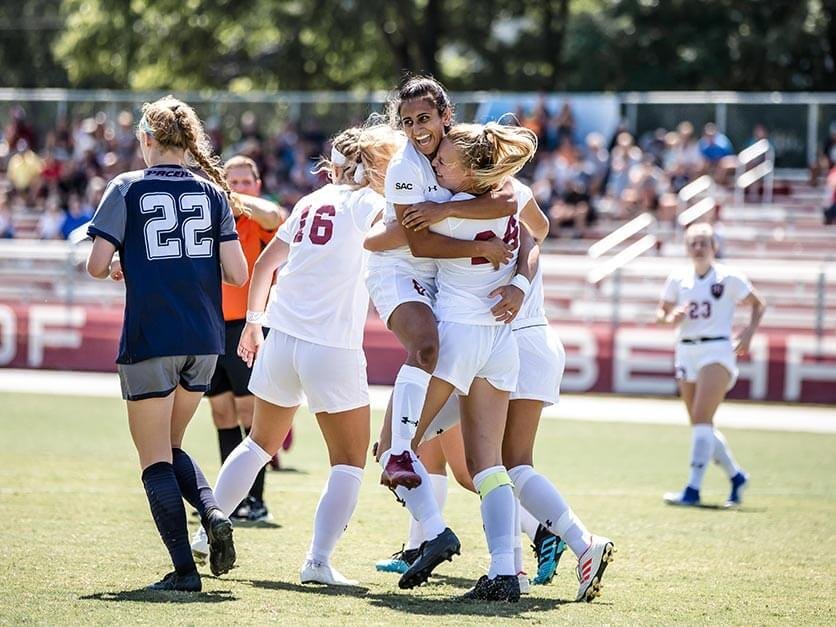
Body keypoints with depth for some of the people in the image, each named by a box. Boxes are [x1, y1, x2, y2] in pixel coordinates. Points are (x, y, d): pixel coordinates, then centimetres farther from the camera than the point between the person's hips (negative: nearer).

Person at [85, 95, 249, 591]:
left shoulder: (128, 189, -3)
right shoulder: (212, 193, 6)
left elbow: (97, 265, -9)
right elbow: (237, 274, 1)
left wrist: (116, 267, 14)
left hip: (150, 341, -4)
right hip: (205, 342, 4)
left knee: (155, 459, 3)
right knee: (170, 445, 21)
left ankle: (184, 569, -7)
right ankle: (212, 511, -5)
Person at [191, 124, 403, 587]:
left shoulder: (311, 203, 13)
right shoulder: (364, 203, -5)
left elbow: (264, 264, 21)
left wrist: (253, 320, 30)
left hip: (282, 339, 6)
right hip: (333, 349, -6)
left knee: (261, 442, 24)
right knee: (349, 461, 3)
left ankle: (210, 530, 29)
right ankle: (318, 560, -8)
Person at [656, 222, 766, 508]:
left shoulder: (729, 278, -4)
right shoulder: (678, 279, 7)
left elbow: (758, 304, 6)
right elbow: (662, 312, 15)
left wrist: (749, 333, -8)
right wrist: (671, 318, -7)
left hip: (717, 350, -6)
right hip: (686, 352, 6)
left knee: (701, 419, -18)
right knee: (699, 424, 10)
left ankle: (693, 489, -23)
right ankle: (736, 476, 30)